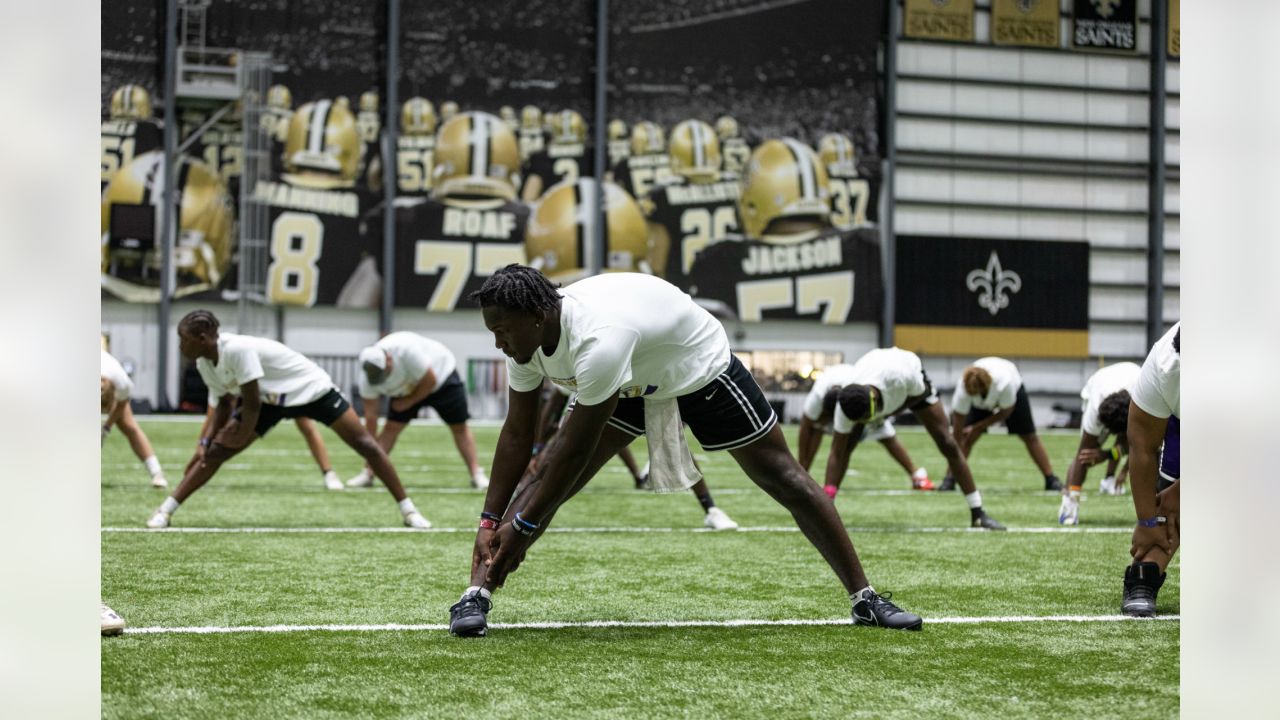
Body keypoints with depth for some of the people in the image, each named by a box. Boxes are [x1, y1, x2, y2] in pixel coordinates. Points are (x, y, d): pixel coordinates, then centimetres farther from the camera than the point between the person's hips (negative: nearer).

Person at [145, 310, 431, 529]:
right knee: (215, 451, -5)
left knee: (366, 445, -10)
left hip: (310, 389, -7)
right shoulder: (204, 363, -7)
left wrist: (242, 436, -14)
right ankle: (165, 511, -2)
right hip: (270, 399, 7)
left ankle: (409, 511, -4)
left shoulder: (237, 349, -34)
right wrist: (204, 442, -5)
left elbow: (252, 403, -29)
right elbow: (224, 405, 6)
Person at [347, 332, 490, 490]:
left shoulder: (407, 350, -41)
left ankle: (477, 474, -4)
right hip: (408, 389, 4)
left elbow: (430, 381, -29)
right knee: (392, 426, -10)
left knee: (459, 427, -7)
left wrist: (408, 402, -20)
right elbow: (370, 415, -18)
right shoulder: (367, 377, -25)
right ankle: (368, 474, -7)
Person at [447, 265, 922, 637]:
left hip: (700, 365, -6)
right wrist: (490, 520, -14)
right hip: (630, 382, 7)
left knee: (784, 478, -1)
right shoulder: (525, 341, -20)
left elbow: (576, 451, -38)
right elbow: (517, 434, -10)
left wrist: (522, 527, -32)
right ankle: (478, 594, -13)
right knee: (550, 477, -12)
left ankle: (865, 599, 9)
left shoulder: (596, 340, -44)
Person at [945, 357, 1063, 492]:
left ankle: (1051, 480, 9)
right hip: (981, 403, 1)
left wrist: (977, 427, -22)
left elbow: (1006, 411, -25)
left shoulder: (1004, 383, -46)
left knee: (1030, 437, 0)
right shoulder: (963, 388, -40)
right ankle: (950, 479, -9)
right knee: (966, 438, -16)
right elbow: (958, 426, -34)